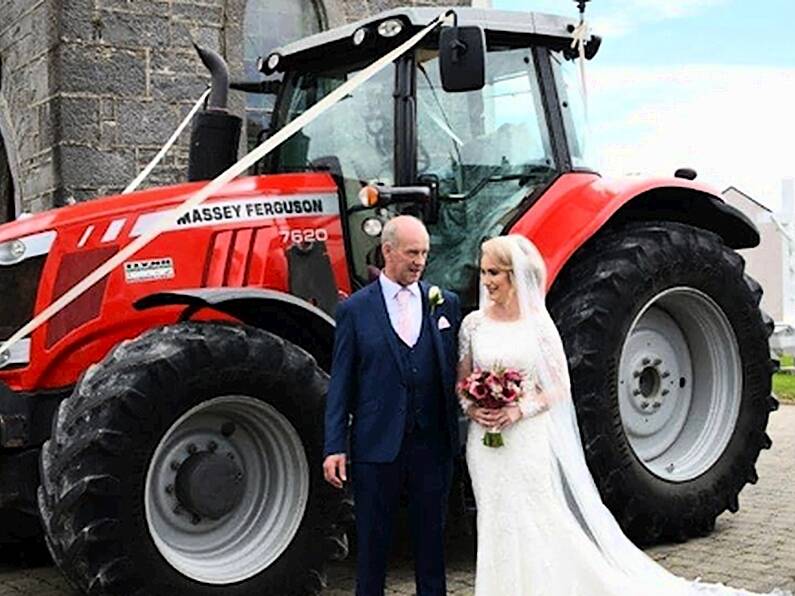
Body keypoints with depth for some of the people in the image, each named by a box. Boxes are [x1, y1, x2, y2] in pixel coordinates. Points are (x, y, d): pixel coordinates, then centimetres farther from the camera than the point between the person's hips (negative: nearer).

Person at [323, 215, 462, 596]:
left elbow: (455, 368, 8)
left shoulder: (445, 303, 6)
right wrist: (334, 446, -6)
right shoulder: (354, 310, -1)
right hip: (377, 445, -2)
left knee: (431, 534, 13)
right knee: (373, 538, 9)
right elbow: (341, 382, -1)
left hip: (433, 443, 2)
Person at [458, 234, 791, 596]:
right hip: (485, 440, 3)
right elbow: (462, 380, 10)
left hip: (529, 439, -3)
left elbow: (558, 387, -3)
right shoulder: (473, 323, 4)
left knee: (537, 524, -2)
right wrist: (471, 407, -9)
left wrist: (520, 411, -16)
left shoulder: (537, 323, -5)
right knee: (496, 524, 8)